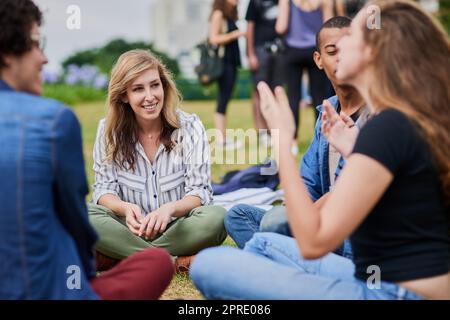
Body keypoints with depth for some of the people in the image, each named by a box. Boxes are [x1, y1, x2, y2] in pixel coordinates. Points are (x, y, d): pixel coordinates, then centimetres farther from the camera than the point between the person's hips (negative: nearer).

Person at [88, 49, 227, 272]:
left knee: (216, 218, -32)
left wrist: (170, 208, -31)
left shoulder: (190, 127, -5)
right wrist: (125, 208, -26)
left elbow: (200, 191, -8)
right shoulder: (108, 130, -1)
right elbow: (104, 188, -2)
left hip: (178, 228, -1)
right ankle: (175, 261, -26)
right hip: (132, 228, 1)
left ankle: (125, 258, -22)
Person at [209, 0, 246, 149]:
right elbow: (214, 38, -15)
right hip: (223, 62, -9)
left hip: (231, 61, 9)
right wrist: (235, 35, -17)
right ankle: (220, 139, -8)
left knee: (225, 100, 7)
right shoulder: (218, 14, -7)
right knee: (223, 100, -9)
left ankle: (223, 138, 8)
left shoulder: (229, 15, 18)